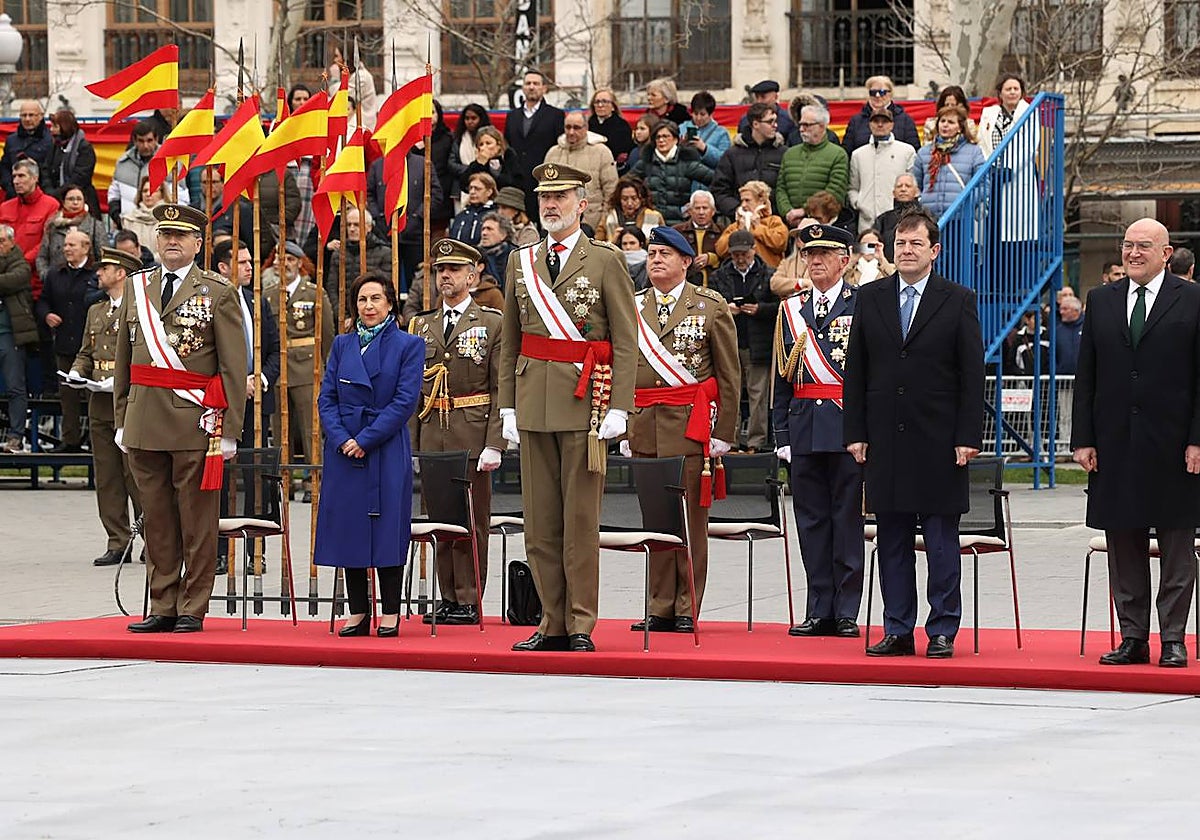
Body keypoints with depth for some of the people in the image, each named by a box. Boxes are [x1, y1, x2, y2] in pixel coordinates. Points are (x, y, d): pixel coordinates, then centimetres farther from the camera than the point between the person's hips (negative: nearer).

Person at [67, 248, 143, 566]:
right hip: (100, 405, 7)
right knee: (106, 477, 6)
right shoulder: (96, 312, 20)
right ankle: (118, 542, 10)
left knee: (137, 475, -6)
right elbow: (86, 354, 27)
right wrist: (77, 372, 6)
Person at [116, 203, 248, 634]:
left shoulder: (218, 292, 0)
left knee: (197, 521, 0)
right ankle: (163, 607, 13)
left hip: (196, 421, -4)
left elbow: (235, 367, -3)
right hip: (145, 421, 4)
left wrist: (229, 429, -8)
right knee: (156, 518, 7)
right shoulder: (136, 287, 13)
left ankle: (192, 609, 5)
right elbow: (124, 359, 17)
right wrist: (121, 419, 12)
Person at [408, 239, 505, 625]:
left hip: (472, 435, -5)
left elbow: (502, 390, -5)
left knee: (472, 518, -3)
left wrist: (494, 445, -13)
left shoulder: (492, 323, 0)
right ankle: (448, 597, 12)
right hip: (431, 434, 5)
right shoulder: (422, 325, 15)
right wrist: (410, 443, 8)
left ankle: (469, 601, 1)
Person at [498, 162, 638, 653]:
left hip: (584, 404, -4)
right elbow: (510, 343, 16)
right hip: (534, 404, 4)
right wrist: (508, 406, 9)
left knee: (580, 518, -3)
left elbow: (626, 343, -2)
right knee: (540, 520, 4)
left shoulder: (606, 261, 1)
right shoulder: (521, 263, 14)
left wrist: (618, 408, -10)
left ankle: (581, 625, 0)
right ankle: (553, 623, 10)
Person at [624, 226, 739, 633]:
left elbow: (729, 375, 1)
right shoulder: (632, 308, 12)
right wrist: (624, 431, 9)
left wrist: (723, 433, -4)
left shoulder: (711, 307, 2)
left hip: (692, 427, -4)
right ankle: (661, 609, 9)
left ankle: (687, 610, 3)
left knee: (691, 519, -2)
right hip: (646, 427, 4)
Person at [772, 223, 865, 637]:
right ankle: (820, 611, 12)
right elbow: (781, 377, 15)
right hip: (804, 428, 4)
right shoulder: (790, 309, 14)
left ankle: (847, 613, 4)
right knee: (811, 521, 6)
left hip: (849, 428, -4)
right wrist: (782, 434, 8)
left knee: (848, 518, -1)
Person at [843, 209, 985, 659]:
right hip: (885, 438, 3)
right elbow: (855, 372, 10)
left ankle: (942, 631, 5)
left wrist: (968, 436, -9)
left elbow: (972, 374, -1)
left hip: (938, 441, -3)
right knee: (892, 541, 6)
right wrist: (855, 433, 2)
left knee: (941, 542, 0)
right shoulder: (870, 298, 9)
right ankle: (898, 631, 12)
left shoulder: (958, 301, 1)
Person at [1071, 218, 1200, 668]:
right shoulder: (1101, 301, 10)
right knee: (1124, 546, 6)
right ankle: (1133, 639, 12)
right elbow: (1086, 376, 10)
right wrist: (1083, 439, 3)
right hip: (1115, 443, 3)